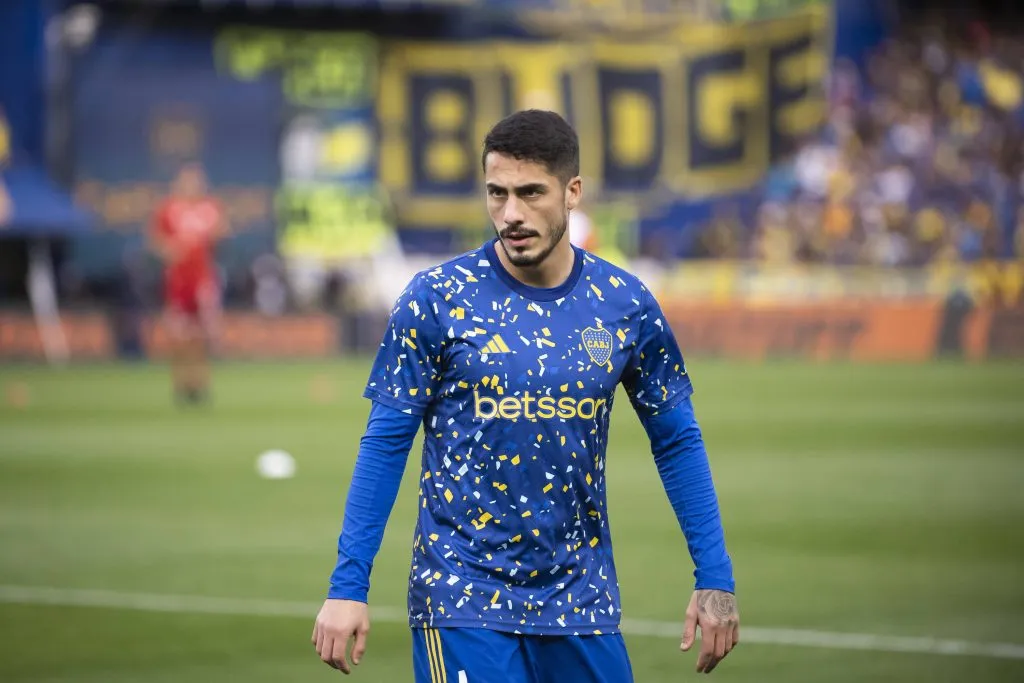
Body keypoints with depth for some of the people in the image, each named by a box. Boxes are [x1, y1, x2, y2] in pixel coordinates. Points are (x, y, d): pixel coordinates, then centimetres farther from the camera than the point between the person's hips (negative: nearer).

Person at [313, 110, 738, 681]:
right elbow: (386, 443, -3)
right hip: (463, 603, -3)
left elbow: (677, 442, 9)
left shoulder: (625, 304, 1)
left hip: (582, 602, 3)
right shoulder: (437, 299, -6)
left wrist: (715, 579, 4)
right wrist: (348, 585, -8)